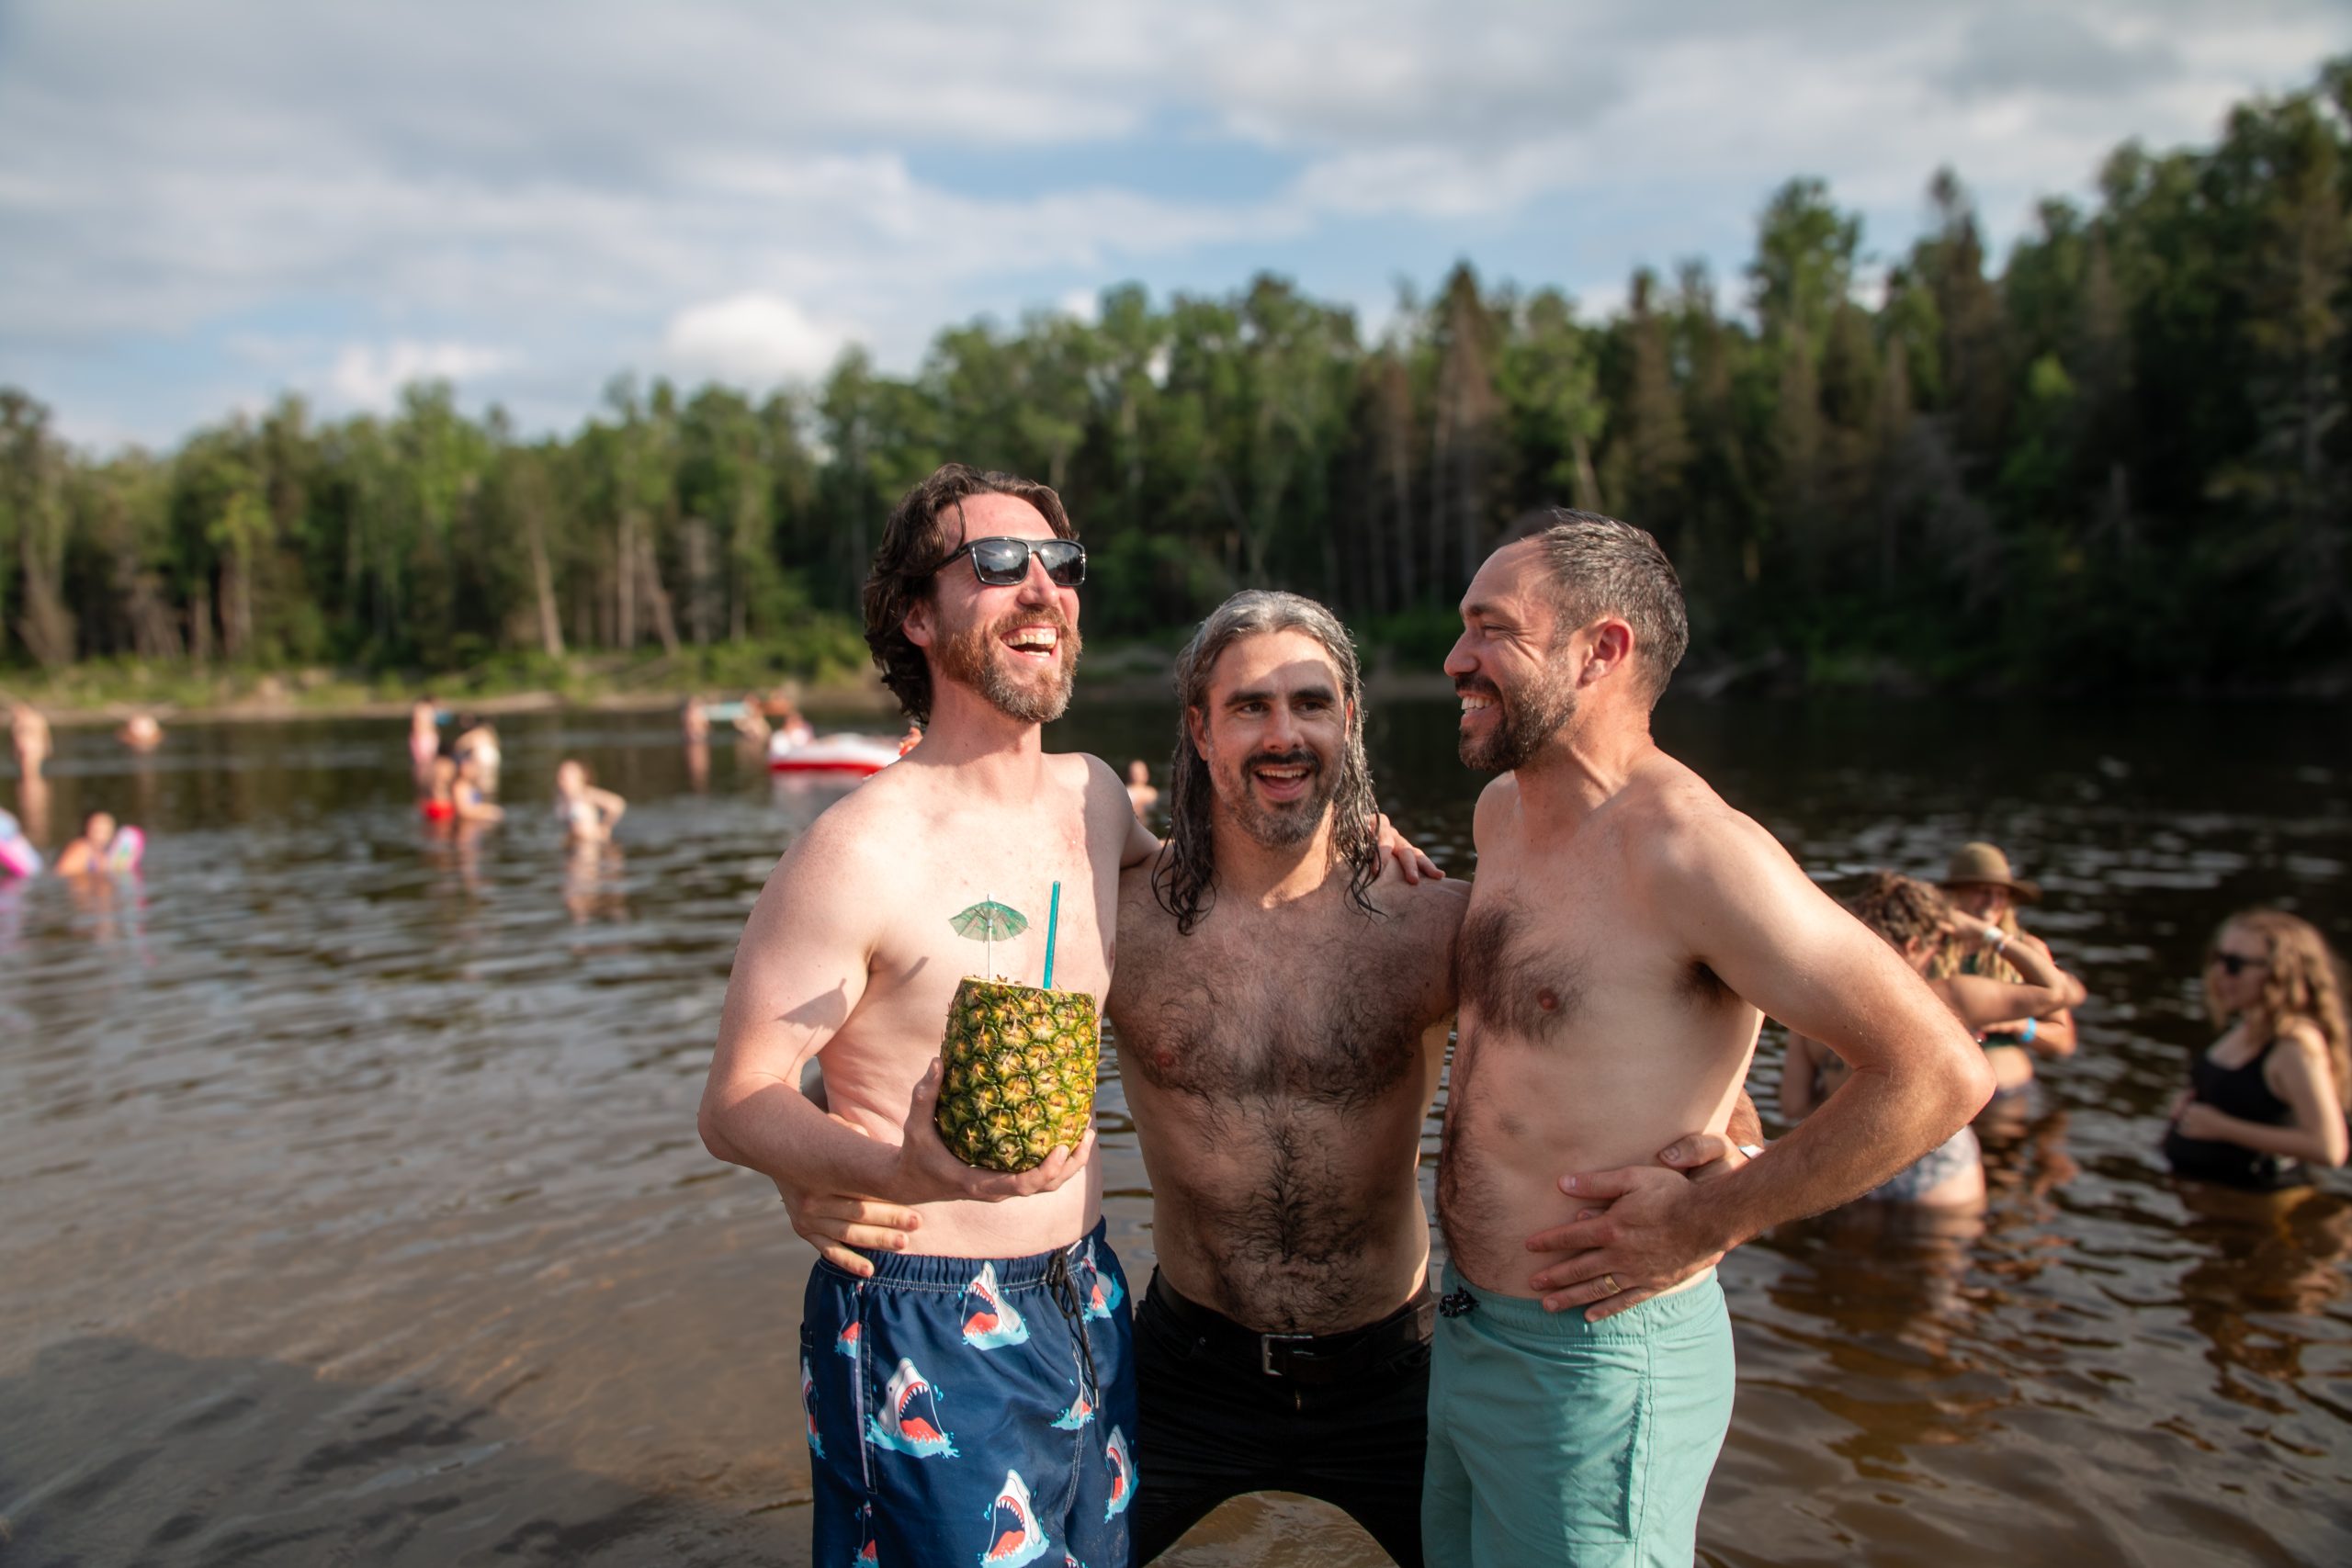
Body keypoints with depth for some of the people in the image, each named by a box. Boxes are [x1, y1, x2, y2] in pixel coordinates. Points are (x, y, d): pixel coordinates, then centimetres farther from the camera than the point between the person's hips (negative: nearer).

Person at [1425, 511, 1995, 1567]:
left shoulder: (1691, 848, -23)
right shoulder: (1502, 811, 4)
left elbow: (1942, 1073, -24)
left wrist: (1706, 1222, -19)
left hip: (1596, 1365, -8)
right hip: (1464, 1333, 8)